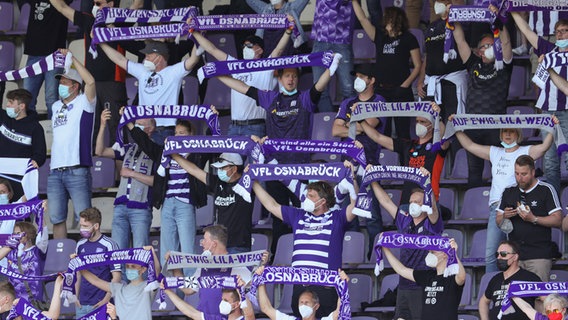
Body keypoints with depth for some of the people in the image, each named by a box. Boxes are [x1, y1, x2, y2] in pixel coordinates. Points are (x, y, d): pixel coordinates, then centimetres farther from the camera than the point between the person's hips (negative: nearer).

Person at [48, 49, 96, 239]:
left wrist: (71, 58, -12)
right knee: (56, 218, 6)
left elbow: (90, 81, -18)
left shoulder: (84, 103, -1)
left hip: (77, 171, -7)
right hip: (55, 172, 7)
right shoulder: (56, 107, 19)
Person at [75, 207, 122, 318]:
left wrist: (106, 300, -13)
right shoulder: (81, 245, 9)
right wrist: (76, 297, 11)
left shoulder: (109, 246, -8)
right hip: (82, 304, 5)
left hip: (99, 304, -5)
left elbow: (116, 276, -9)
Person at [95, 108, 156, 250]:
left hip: (141, 209, -6)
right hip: (121, 207, 6)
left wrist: (132, 173, -7)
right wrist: (103, 126, 2)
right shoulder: (129, 149, 17)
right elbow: (100, 151, 11)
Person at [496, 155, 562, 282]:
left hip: (539, 255, -4)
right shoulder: (509, 192, 15)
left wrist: (533, 219, -15)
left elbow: (558, 220, -4)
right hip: (514, 254, 4)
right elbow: (498, 221, 18)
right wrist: (504, 216, -5)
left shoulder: (546, 190, 0)